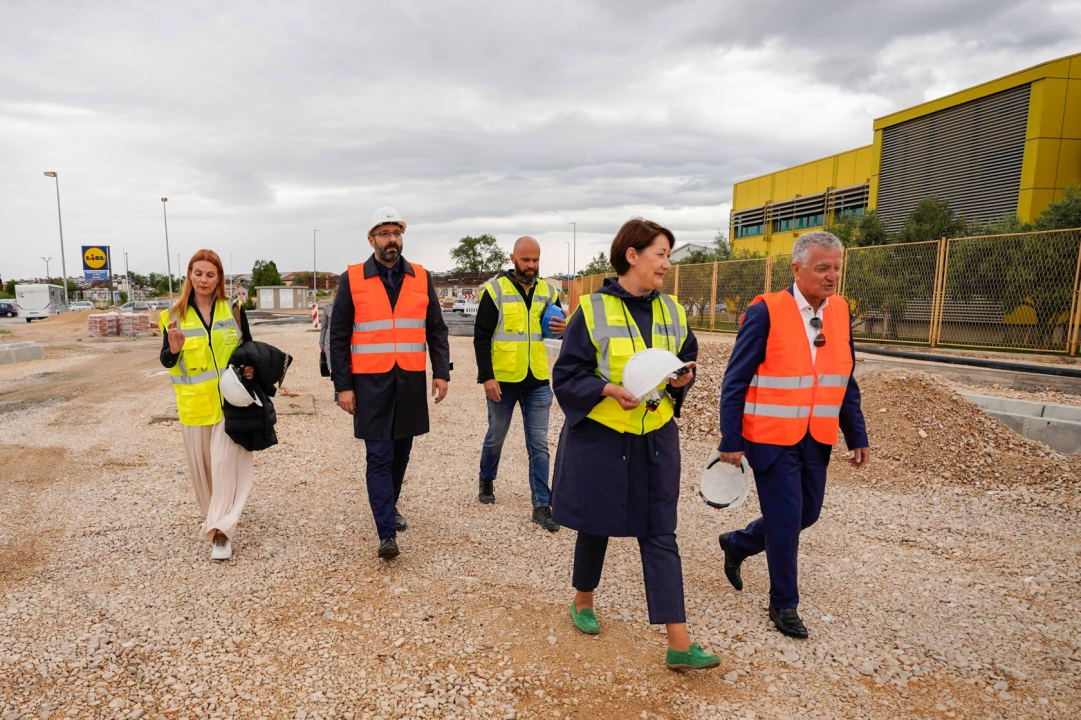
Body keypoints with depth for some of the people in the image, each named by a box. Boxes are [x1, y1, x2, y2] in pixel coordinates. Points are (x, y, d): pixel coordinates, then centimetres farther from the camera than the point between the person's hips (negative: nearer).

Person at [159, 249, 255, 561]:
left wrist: (251, 367, -10)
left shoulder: (233, 309, 2)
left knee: (225, 462, -8)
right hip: (193, 402, 2)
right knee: (201, 464, 13)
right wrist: (173, 349, -19)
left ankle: (220, 530, -5)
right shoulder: (175, 314, 2)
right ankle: (215, 517, 35)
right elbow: (167, 362, 4)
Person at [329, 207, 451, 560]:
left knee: (401, 452, 14)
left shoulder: (421, 278, 6)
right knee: (379, 457, -4)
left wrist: (441, 372, 0)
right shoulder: (352, 279, -1)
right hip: (370, 382, -3)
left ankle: (389, 507, 35)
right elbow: (338, 337, 0)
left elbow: (436, 330, 10)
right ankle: (387, 532, 0)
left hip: (410, 382, 3)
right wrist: (343, 386, -5)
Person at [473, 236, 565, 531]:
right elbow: (481, 337, -8)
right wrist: (486, 377, -15)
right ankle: (487, 481, 42)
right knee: (495, 437, 15)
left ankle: (542, 506, 9)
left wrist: (562, 327, -7)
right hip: (503, 380, -2)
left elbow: (556, 324, 18)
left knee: (539, 445, 3)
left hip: (537, 382, 3)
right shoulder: (495, 289, -7)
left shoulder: (547, 291, 6)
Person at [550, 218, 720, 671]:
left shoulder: (671, 312, 4)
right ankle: (583, 601, 42)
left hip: (655, 439, 4)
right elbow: (566, 376, -9)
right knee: (596, 527, 14)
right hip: (599, 437, -3)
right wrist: (609, 388, -25)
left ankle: (679, 644, 9)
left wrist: (682, 379, -6)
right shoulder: (592, 311, -10)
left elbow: (686, 360, 17)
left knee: (660, 536, 4)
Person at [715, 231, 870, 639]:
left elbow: (846, 382, 12)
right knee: (786, 519, 0)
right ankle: (784, 606, 22)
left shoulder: (840, 311, 5)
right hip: (772, 438, -6)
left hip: (816, 439, 7)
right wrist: (731, 442, -13)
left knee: (807, 513, 16)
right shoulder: (766, 312, -14)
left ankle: (737, 543, 40)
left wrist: (857, 436, 9)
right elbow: (735, 382, -12)